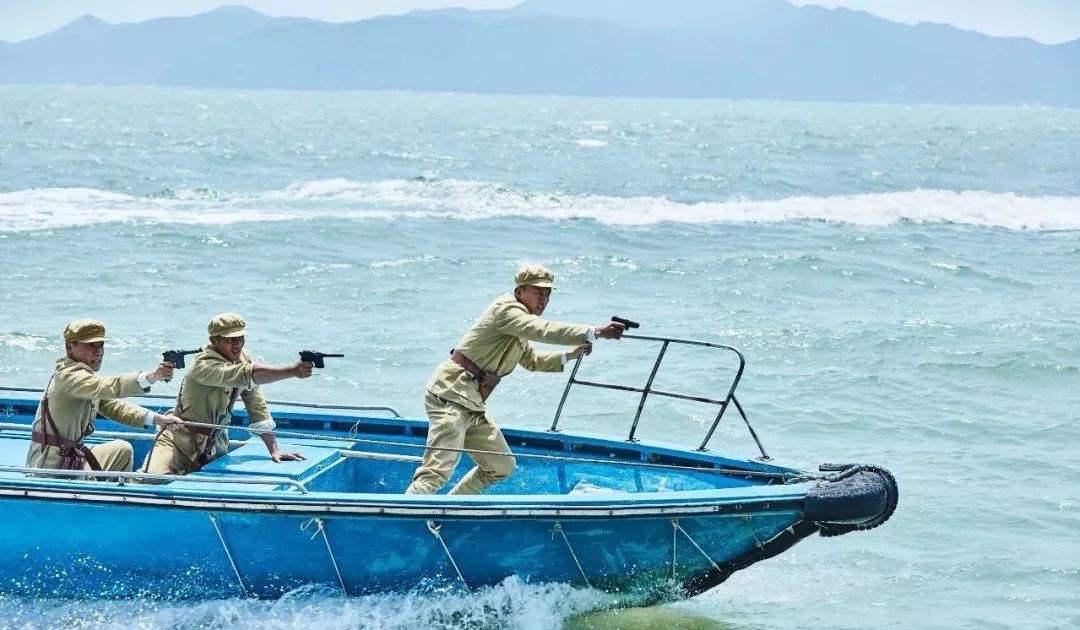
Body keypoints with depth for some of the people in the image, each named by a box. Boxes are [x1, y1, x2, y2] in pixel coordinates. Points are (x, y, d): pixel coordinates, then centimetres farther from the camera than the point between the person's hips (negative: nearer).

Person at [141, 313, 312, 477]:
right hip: (179, 440, -6)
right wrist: (293, 371, -48)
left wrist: (274, 450, -9)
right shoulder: (204, 365, -23)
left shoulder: (243, 360, 0)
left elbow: (258, 408, 1)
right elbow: (247, 375, -39)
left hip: (215, 445, 6)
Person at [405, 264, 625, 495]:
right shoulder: (506, 309, -11)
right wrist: (595, 332, -31)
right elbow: (543, 331, -27)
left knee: (502, 467, 14)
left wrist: (570, 355, 22)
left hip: (472, 406, 10)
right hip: (450, 396, -10)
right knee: (437, 471, -21)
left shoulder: (520, 326, 20)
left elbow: (531, 361, 36)